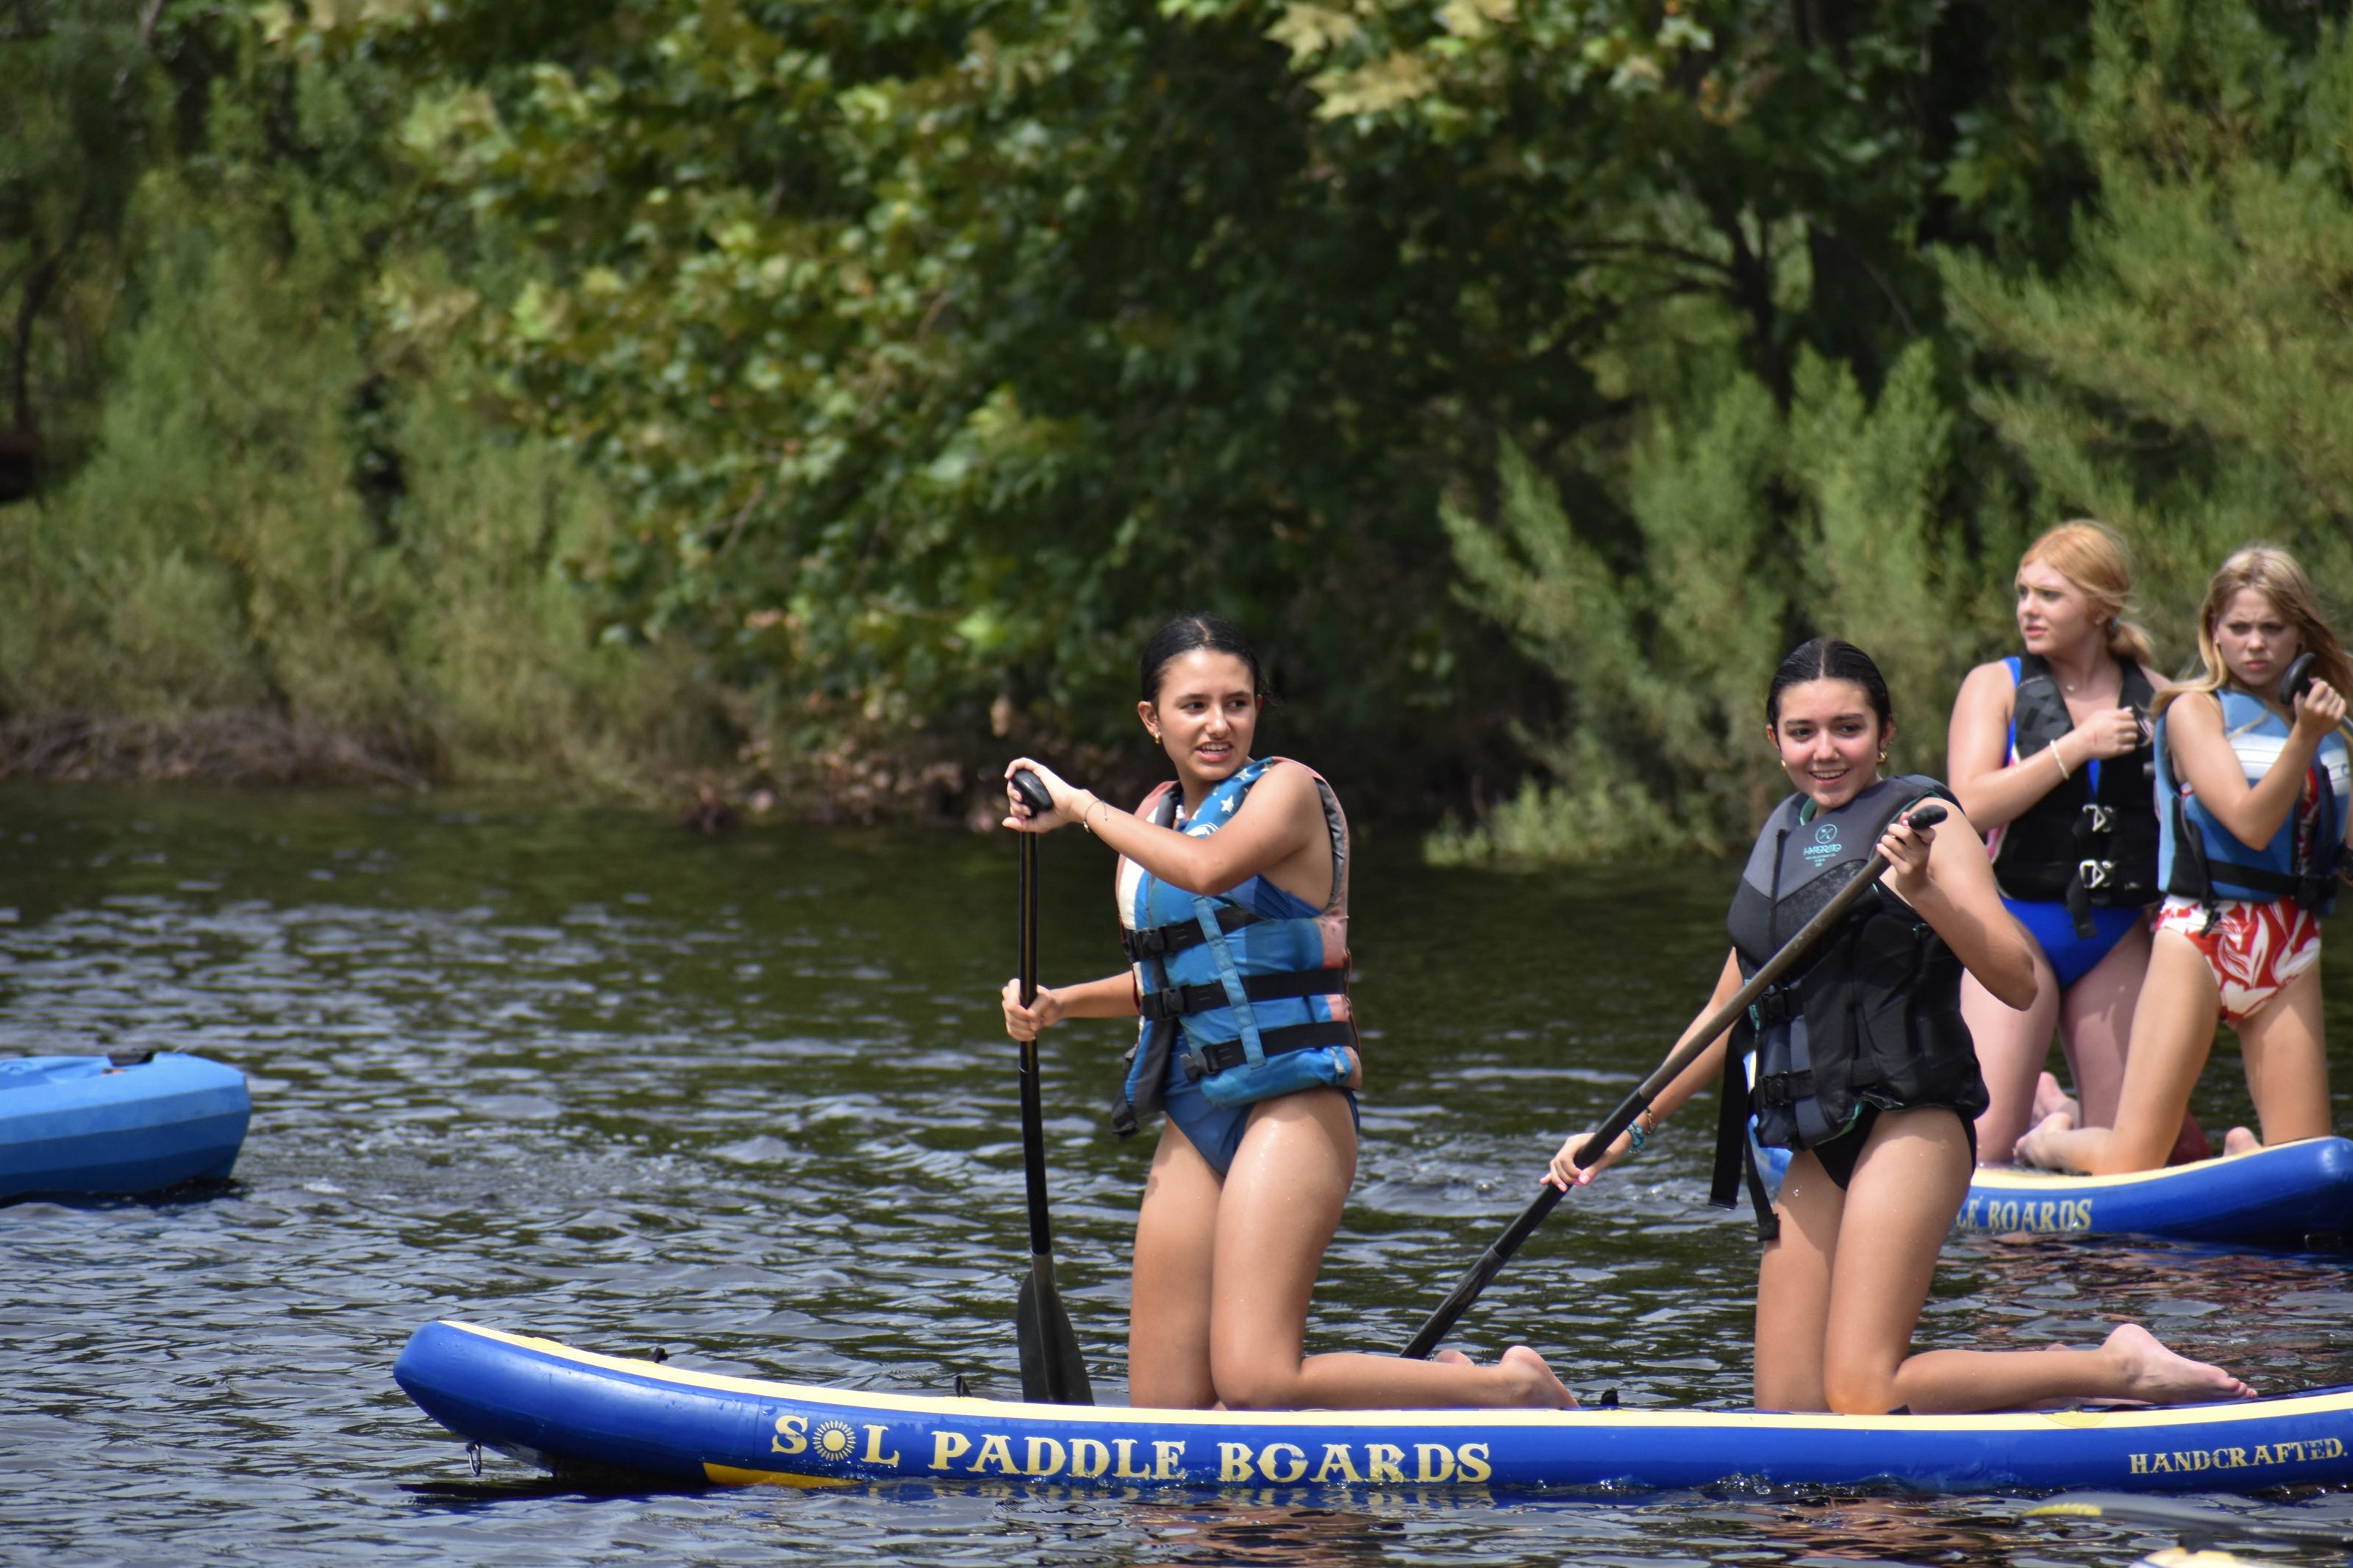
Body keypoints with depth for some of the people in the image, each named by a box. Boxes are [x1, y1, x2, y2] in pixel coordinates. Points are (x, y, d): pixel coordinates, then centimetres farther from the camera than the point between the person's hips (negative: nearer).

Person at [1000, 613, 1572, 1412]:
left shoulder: (1284, 789, -7)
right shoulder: (1153, 820, 16)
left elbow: (1208, 869, -29)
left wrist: (1082, 806, -18)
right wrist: (1059, 1004, 11)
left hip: (1290, 1106, -8)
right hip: (1195, 1118, 8)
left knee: (1253, 1383, -20)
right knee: (1165, 1404, 4)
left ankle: (1514, 1389, -2)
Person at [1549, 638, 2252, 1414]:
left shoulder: (1919, 819, -5)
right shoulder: (1783, 838, 15)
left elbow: (2016, 982, -16)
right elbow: (1728, 1012, 25)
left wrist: (1922, 888, -28)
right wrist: (1629, 1131, 26)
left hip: (1907, 1124, -8)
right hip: (1821, 1145, 8)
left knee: (1860, 1401, -18)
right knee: (1788, 1407, 2)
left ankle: (2120, 1368, -6)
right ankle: (2047, 1370, 16)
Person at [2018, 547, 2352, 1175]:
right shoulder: (2196, 711, -2)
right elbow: (2250, 822, -15)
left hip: (2290, 955, 5)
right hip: (2200, 935, -5)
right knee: (2130, 1163, -7)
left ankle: (2244, 1152, 29)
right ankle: (2052, 1139, 25)